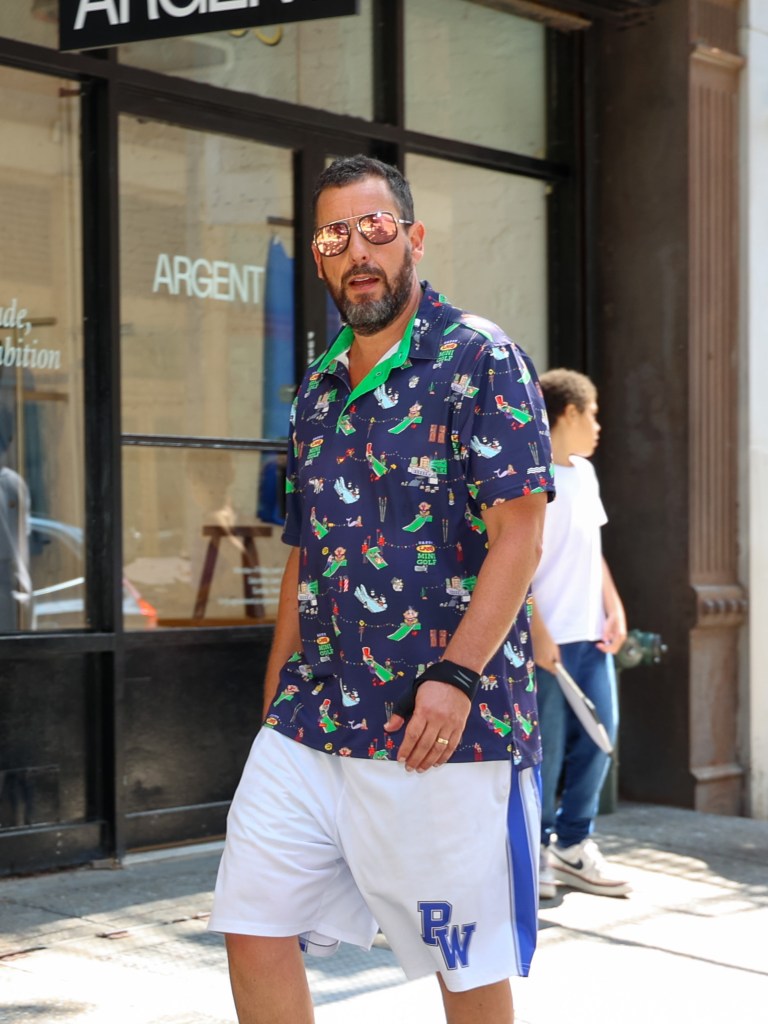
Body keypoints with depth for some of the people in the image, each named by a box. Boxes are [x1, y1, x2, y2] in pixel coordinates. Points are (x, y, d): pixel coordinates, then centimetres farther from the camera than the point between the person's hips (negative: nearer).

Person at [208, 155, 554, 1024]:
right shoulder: (316, 395, 16)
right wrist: (275, 709, 18)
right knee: (253, 923, 2)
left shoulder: (478, 359, -5)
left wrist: (455, 677, -23)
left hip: (442, 726, -6)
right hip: (311, 723, 7)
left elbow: (519, 534, -13)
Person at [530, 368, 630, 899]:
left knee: (599, 734, 8)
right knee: (546, 747, -1)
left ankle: (573, 845, 19)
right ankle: (535, 851, 13)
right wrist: (537, 632, -19)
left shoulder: (584, 473, 15)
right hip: (548, 639, -8)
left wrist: (614, 608, 11)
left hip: (591, 635, 8)